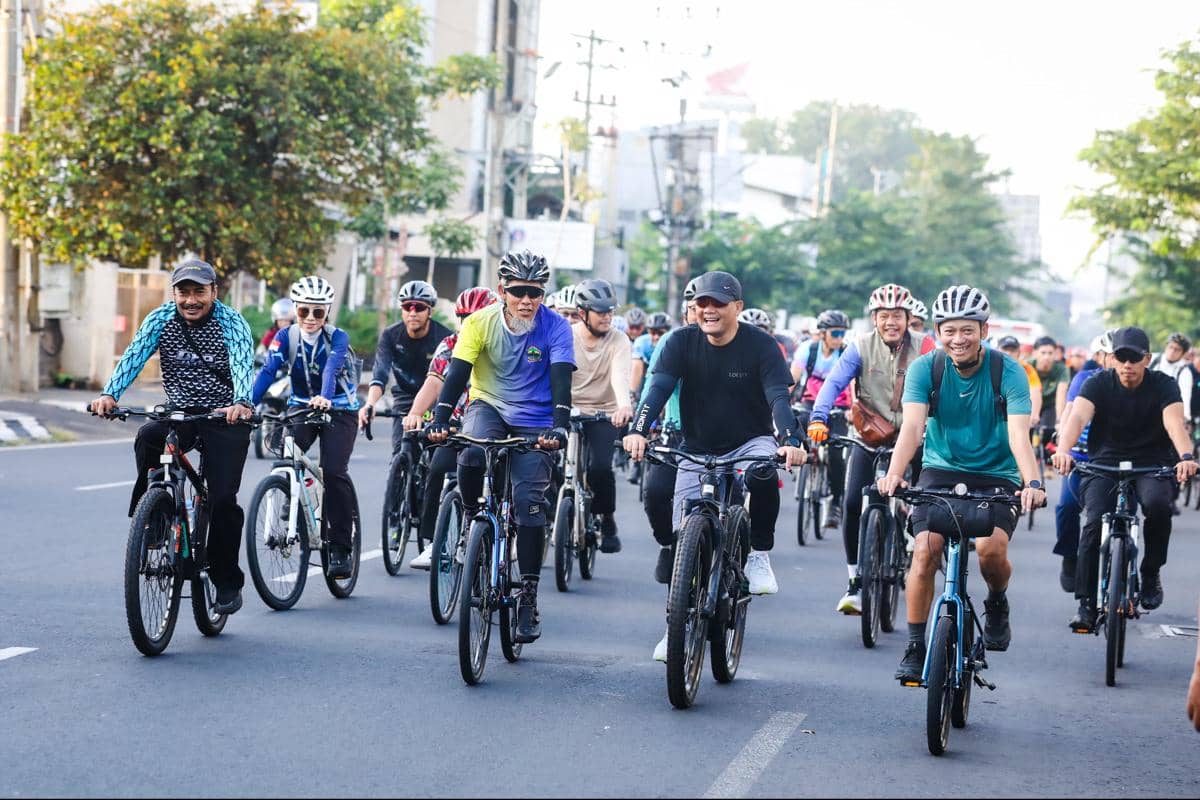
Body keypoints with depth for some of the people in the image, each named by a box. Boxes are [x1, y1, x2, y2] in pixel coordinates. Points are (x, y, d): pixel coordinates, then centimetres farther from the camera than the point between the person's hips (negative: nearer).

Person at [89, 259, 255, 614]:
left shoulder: (231, 323, -14)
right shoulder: (161, 319, -5)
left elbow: (242, 364, -31)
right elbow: (134, 356, -18)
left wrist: (242, 404, -52)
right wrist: (109, 394, -36)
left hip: (225, 417, -3)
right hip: (180, 413, 3)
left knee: (222, 500, -11)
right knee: (147, 440, -29)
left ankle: (228, 582, 5)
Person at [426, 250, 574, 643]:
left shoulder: (556, 328, -13)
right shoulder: (481, 322, -11)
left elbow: (561, 381, -22)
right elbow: (457, 373, -17)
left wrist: (559, 426, -39)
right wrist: (440, 417, -32)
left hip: (533, 422, -1)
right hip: (489, 407, 1)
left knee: (528, 502, -13)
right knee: (471, 453, -34)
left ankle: (529, 594, -4)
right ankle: (472, 518, -5)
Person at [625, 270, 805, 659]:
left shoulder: (761, 346, -13)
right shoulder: (682, 343, -8)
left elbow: (778, 397, -23)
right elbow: (659, 388, -19)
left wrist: (790, 441, -41)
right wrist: (638, 430, -37)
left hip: (749, 443, -2)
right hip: (698, 450, 2)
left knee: (763, 471, -37)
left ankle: (759, 556, -16)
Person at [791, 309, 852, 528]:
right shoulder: (808, 349, -9)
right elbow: (792, 378, -17)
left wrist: (853, 409, -40)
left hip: (837, 410, -1)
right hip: (811, 405, 2)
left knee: (836, 454, -16)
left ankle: (836, 502, -2)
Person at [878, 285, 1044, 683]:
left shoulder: (1008, 372, -14)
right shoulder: (925, 368, -10)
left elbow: (1018, 433, -26)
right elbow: (912, 426, -23)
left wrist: (1033, 482, -44)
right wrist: (894, 474, -42)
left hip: (996, 475, -1)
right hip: (941, 470, 1)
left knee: (991, 547, -25)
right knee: (925, 549, -18)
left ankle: (997, 603, 9)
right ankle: (915, 648, -4)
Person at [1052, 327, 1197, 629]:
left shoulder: (1163, 385, -8)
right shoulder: (1099, 383, -8)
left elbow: (1174, 423, -25)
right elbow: (1078, 416, -25)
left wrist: (1186, 457, -47)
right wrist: (1063, 450, -47)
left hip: (1151, 466, 0)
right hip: (1104, 465, 1)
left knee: (1158, 505, -31)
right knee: (1094, 522, -21)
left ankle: (1151, 573, -7)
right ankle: (1086, 605, -13)